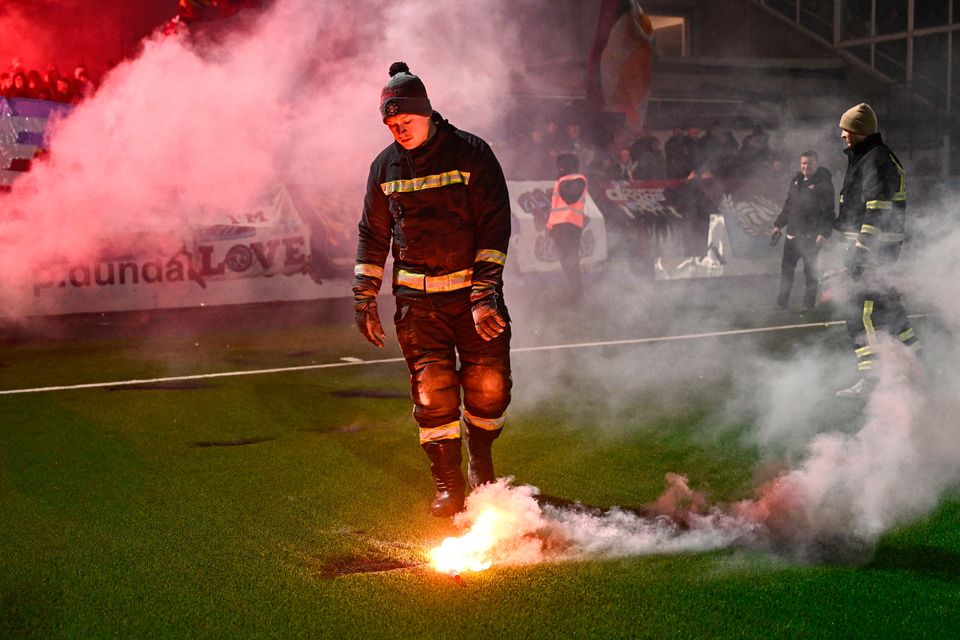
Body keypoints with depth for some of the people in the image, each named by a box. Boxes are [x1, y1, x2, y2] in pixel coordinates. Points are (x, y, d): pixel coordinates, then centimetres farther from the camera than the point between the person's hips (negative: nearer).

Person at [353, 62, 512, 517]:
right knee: (433, 389, -6)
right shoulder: (385, 166, 6)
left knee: (489, 385, -3)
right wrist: (364, 300, 9)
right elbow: (372, 235, 14)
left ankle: (480, 463, 24)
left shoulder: (471, 153, -4)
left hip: (473, 289, -1)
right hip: (417, 297, 2)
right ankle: (448, 484, 8)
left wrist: (484, 293, -15)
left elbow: (495, 226, -7)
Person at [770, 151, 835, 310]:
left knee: (810, 270, 0)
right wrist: (778, 224, 19)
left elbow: (828, 211, -12)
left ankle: (809, 303, 9)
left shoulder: (823, 183, -7)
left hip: (811, 236, -6)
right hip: (793, 233, 6)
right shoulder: (796, 181, 14)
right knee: (786, 267, 7)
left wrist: (824, 233, -20)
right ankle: (782, 301, 14)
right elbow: (787, 206, 24)